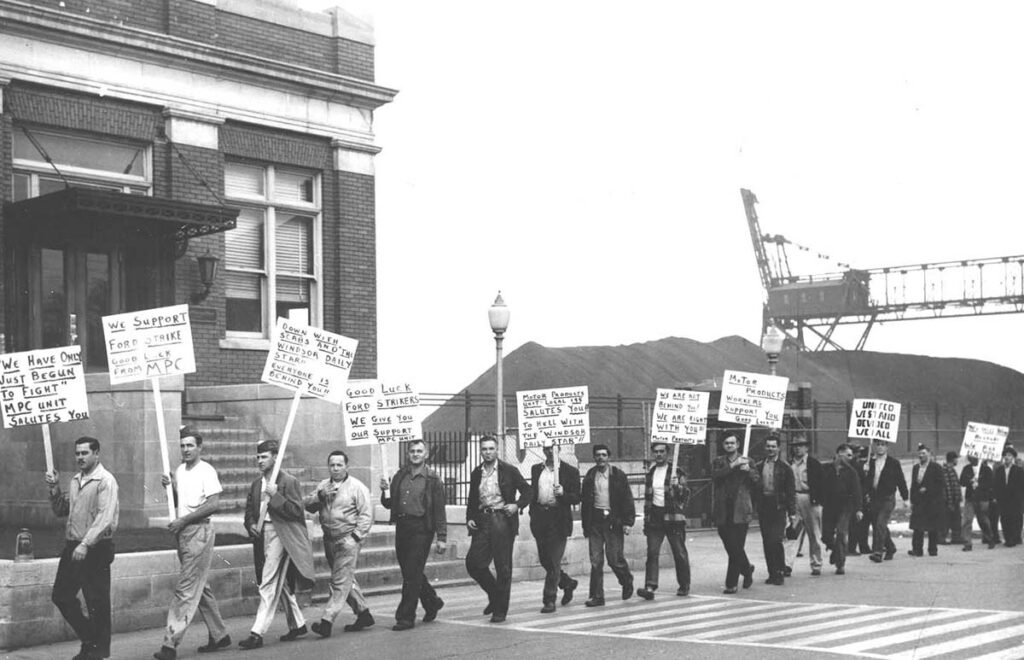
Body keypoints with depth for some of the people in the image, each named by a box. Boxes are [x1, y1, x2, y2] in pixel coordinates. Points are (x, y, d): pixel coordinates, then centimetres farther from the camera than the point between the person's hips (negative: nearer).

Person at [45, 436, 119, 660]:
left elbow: (105, 518, -20)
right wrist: (55, 489, 4)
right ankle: (89, 639, 25)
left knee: (97, 602, 0)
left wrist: (85, 545, -27)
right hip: (72, 547, 8)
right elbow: (60, 511, 20)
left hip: (96, 549, -8)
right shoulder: (75, 480, 13)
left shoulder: (105, 481, -11)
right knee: (61, 596, 10)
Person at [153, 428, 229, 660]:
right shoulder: (180, 471, 13)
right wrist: (169, 487, 2)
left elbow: (213, 504, -17)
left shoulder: (206, 471, -10)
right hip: (183, 533, 9)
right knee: (200, 588, 15)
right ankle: (219, 635, 25)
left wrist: (183, 520, -17)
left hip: (199, 531, -9)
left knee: (186, 590, -11)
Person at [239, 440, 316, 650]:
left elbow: (296, 511, -13)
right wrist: (251, 524, 0)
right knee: (282, 584, 17)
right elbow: (249, 509, 20)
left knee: (268, 585, -12)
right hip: (263, 535, 8)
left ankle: (257, 633, -14)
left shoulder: (288, 481, -8)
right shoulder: (257, 483, 13)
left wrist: (275, 495, -20)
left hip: (280, 535, -8)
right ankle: (297, 624, 29)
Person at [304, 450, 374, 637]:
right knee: (347, 580, 15)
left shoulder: (357, 487, -5)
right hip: (329, 540, 7)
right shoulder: (323, 486, 13)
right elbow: (307, 505, 4)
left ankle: (327, 621, -15)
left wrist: (355, 536, -14)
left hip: (348, 540, -7)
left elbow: (367, 515, -8)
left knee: (340, 582, -10)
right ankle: (364, 614, 27)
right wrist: (320, 496, -14)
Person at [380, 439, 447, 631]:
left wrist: (442, 538, -9)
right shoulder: (400, 476, 12)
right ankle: (432, 602, 35)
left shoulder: (432, 479, -2)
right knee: (408, 571, 13)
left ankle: (406, 617, 0)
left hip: (421, 529, -5)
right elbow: (388, 504, 14)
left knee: (412, 574, -7)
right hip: (402, 527, 6)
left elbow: (439, 510, -5)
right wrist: (386, 490, -6)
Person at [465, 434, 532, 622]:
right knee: (473, 563, -4)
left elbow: (528, 492, 3)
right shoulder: (476, 473, 12)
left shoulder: (509, 471, 0)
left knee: (503, 568, -1)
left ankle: (500, 610, 9)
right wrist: (470, 518, 4)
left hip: (503, 520, -4)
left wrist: (517, 505, -14)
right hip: (482, 521, 4)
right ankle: (495, 595, 20)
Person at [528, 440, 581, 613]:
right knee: (545, 560, 11)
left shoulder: (570, 471, -1)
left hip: (559, 519, -5)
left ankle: (550, 600, -2)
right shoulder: (536, 469, 12)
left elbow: (576, 498, -4)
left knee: (554, 562, -6)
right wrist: (533, 513, 13)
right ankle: (568, 584, 33)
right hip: (540, 519, 5)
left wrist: (563, 493, -21)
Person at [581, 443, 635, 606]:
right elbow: (585, 501, 12)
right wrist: (585, 525, 9)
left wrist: (628, 522, -9)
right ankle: (596, 596, 4)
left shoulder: (618, 476, 1)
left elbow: (627, 500, -1)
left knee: (615, 559, -2)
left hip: (614, 522, -3)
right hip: (595, 521, 3)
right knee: (596, 561, 0)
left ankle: (627, 582, 27)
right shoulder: (590, 476, 9)